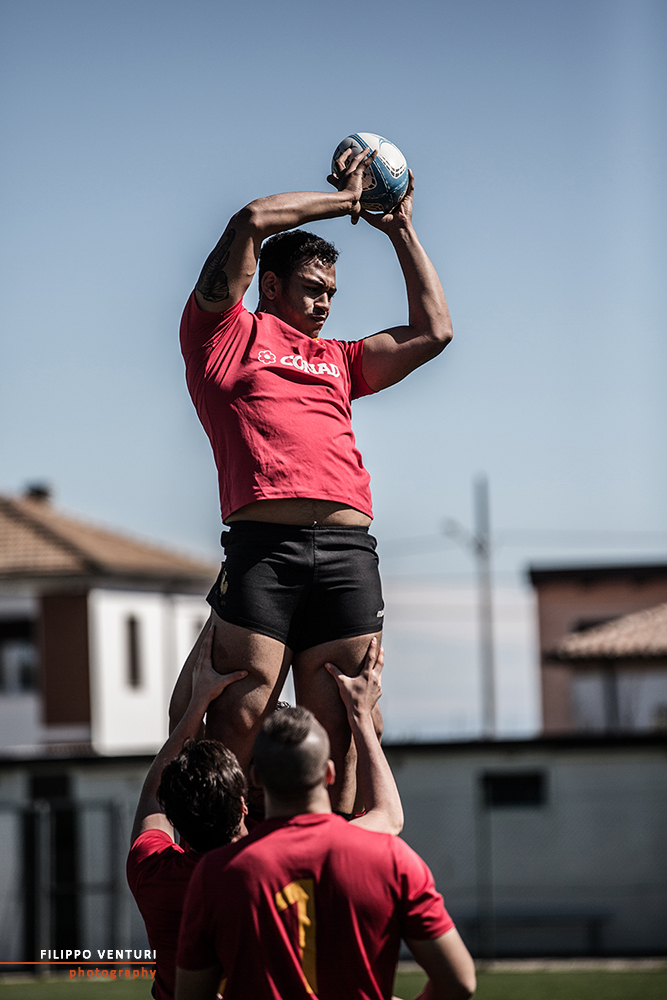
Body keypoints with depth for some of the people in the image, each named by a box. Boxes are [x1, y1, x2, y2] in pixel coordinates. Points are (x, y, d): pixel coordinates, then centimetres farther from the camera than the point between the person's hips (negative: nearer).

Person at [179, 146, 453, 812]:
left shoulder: (337, 360, 32)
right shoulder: (225, 333, 16)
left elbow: (432, 332, 32)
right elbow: (251, 222, 5)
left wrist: (401, 229, 33)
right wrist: (341, 200, 16)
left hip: (347, 550, 5)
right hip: (262, 541, -5)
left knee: (337, 731, -2)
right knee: (240, 715, -11)